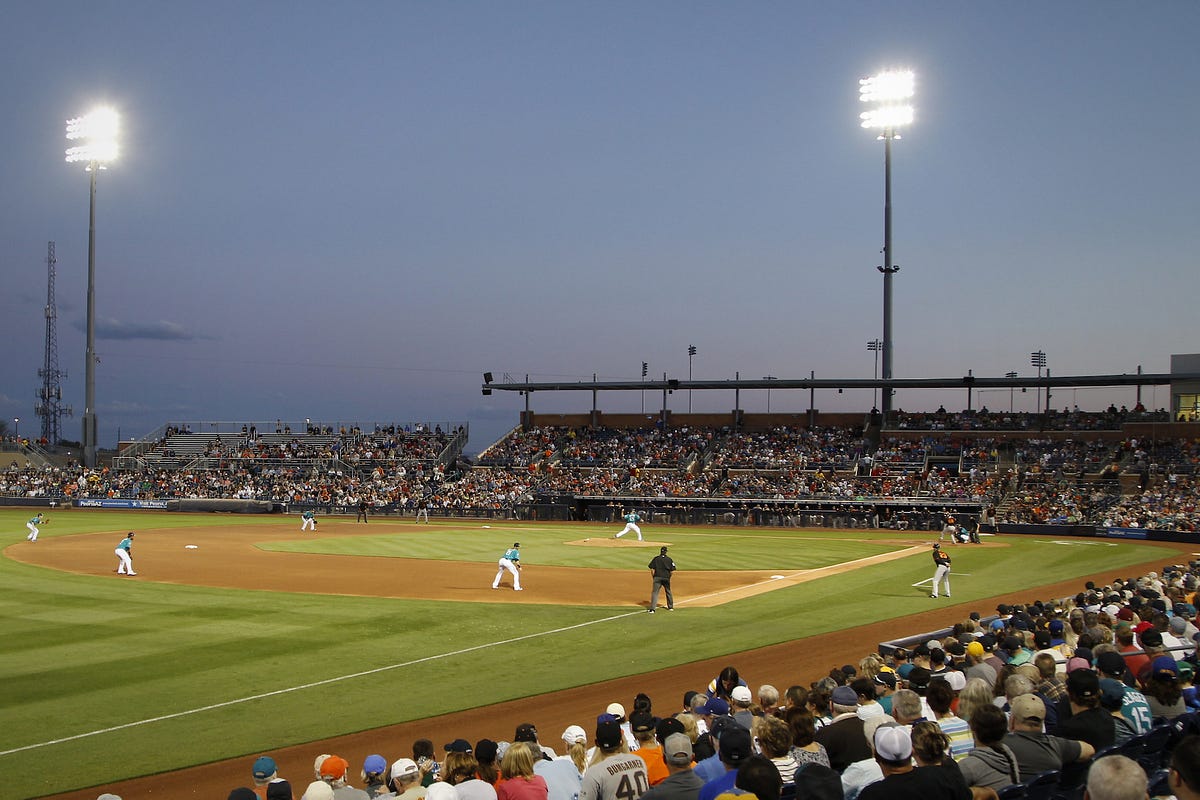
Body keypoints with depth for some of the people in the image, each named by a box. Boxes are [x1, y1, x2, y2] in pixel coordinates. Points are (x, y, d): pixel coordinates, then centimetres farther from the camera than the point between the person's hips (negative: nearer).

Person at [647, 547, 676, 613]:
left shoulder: (656, 558, 1)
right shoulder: (669, 559, 3)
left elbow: (652, 569, -2)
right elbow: (672, 570, 2)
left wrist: (653, 578, 7)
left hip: (657, 577, -2)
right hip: (666, 578, 2)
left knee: (655, 592, -5)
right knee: (668, 592, 20)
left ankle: (652, 608, -17)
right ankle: (670, 607, 31)